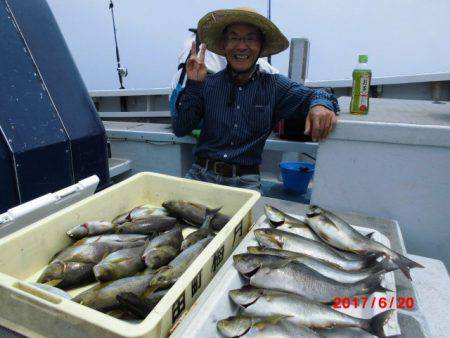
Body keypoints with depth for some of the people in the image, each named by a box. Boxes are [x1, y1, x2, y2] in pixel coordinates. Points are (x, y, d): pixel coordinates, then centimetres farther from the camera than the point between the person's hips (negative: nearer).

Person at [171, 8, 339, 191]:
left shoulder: (274, 86, 4)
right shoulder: (207, 84, 3)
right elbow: (180, 130, 1)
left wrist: (321, 104, -22)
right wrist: (193, 85, -11)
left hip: (246, 180, 0)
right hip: (201, 174, 0)